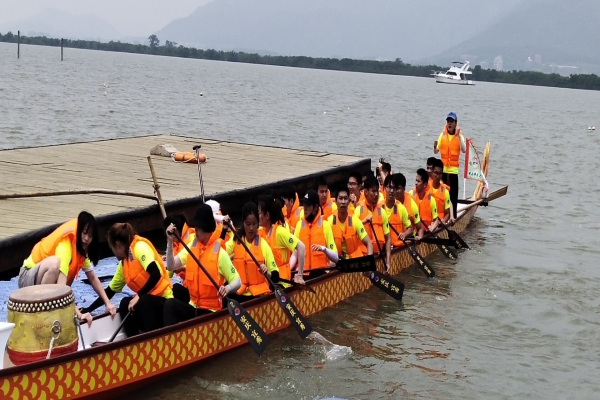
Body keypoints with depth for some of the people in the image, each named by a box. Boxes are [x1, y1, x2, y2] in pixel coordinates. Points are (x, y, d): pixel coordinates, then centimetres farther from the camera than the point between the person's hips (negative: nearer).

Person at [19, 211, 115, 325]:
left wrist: (107, 303, -5)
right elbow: (61, 287, -37)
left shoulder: (81, 247, 0)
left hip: (44, 283, 9)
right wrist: (79, 314, -43)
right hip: (28, 278, -9)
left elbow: (93, 278, 6)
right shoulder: (64, 247, -28)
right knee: (54, 262, -35)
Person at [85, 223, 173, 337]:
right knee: (125, 304, -15)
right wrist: (88, 310, 11)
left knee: (143, 302, -32)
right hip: (146, 302, 7)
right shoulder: (123, 264, 12)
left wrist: (138, 296, -23)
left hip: (163, 300, -7)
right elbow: (109, 292, 16)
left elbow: (156, 274, -25)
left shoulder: (140, 247, -12)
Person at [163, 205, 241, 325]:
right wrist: (170, 242, -13)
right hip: (193, 307, 5)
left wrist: (227, 288, -34)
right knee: (170, 304, -24)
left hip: (211, 310, -5)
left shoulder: (220, 253, -11)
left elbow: (238, 282, -12)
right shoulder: (191, 247, 5)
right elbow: (171, 266, -3)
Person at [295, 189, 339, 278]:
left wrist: (323, 249, -22)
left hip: (321, 274, -2)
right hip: (303, 274, 2)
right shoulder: (299, 225, 6)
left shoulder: (325, 225, -2)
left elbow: (335, 258, -5)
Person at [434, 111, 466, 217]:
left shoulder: (459, 136, 0)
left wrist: (459, 136, -24)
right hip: (443, 169, 2)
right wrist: (435, 147, -18)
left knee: (453, 195, -2)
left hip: (453, 170, -2)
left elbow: (464, 150, -17)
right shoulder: (443, 134, 6)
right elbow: (436, 151, 5)